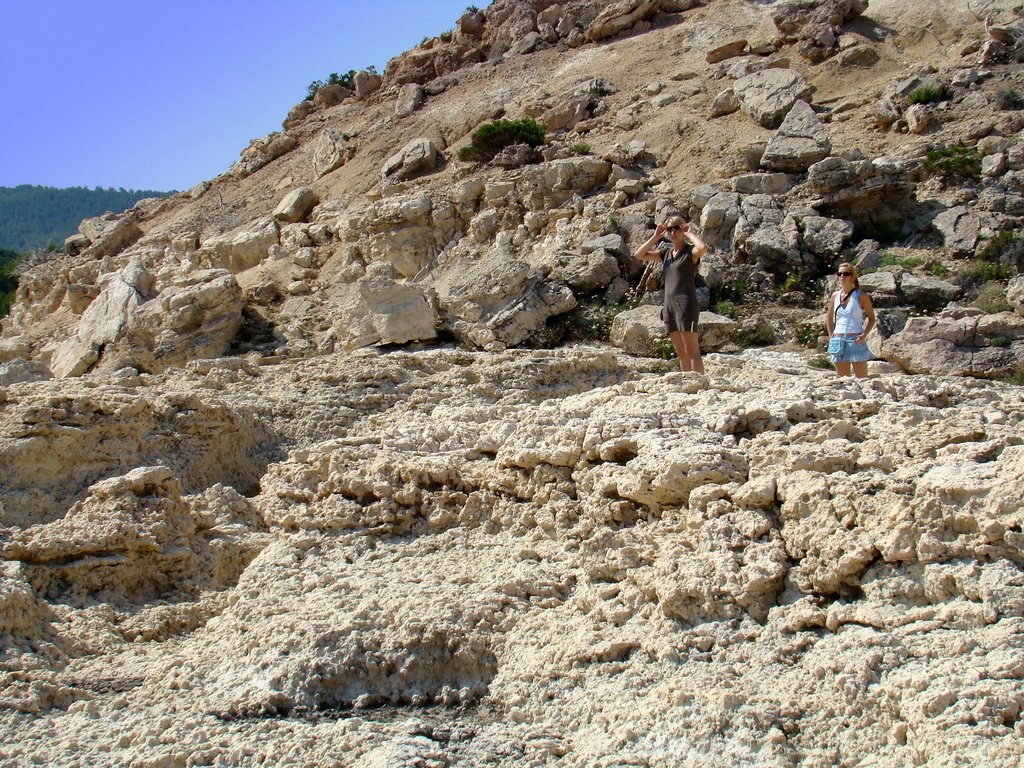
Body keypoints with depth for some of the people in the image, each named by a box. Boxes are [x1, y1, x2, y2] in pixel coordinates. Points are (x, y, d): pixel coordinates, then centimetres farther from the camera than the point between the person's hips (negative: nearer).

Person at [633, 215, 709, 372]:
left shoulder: (690, 251, -3)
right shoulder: (666, 252, 16)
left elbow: (703, 248, -26)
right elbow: (639, 255, 16)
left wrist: (690, 234, -10)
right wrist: (655, 237, 9)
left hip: (686, 304, -7)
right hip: (669, 304, 7)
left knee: (691, 351, -10)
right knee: (680, 352, 8)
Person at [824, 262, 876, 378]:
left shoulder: (861, 296, -3)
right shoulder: (835, 295, 8)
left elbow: (871, 318, 1)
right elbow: (829, 318, 19)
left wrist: (864, 335, -12)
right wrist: (831, 337, 8)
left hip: (856, 341, -4)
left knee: (862, 380, -5)